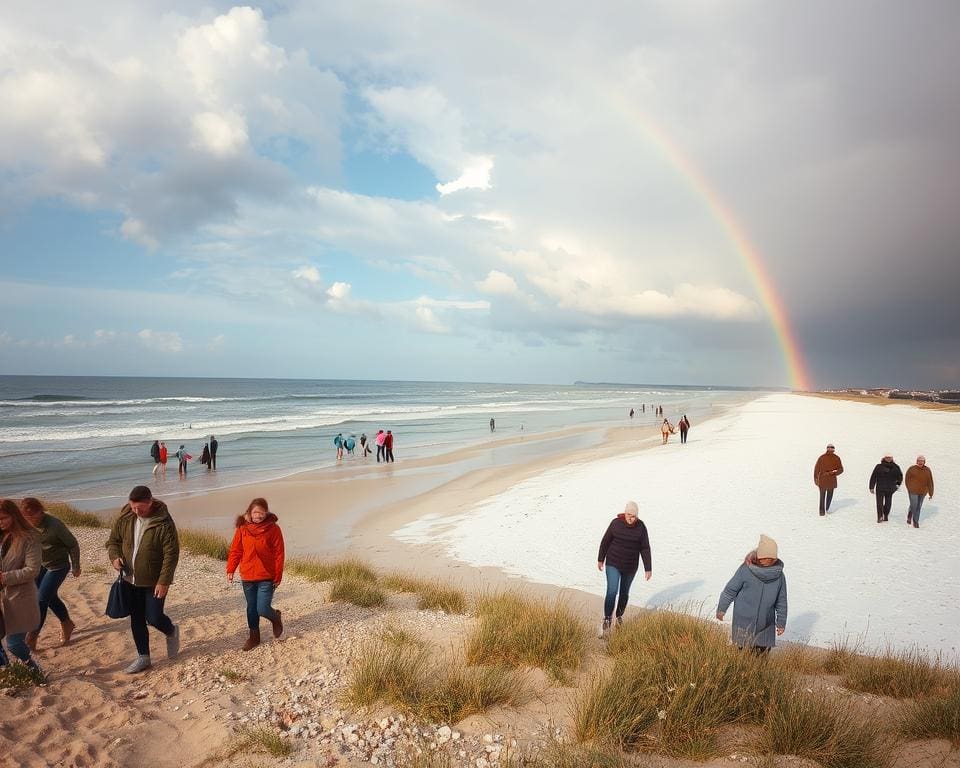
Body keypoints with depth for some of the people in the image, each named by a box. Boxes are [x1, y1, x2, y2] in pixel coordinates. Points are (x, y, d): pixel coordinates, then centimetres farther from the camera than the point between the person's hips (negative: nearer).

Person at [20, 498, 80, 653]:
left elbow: (73, 544, -14)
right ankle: (67, 624, 34)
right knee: (50, 598, 15)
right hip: (39, 566, 6)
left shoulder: (55, 525, -26)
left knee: (41, 599, -6)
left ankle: (32, 636, 8)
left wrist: (76, 566, -6)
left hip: (57, 567, -6)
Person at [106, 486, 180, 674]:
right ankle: (143, 657, 26)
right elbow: (113, 541, 9)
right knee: (136, 619, 11)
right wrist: (115, 557, -12)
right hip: (131, 580, 5)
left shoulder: (164, 522, -21)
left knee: (154, 618, -4)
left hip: (154, 582, -5)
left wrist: (164, 581, -20)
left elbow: (172, 554, -19)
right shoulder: (125, 519, -5)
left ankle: (172, 632, 29)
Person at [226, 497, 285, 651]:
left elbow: (279, 554, -7)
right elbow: (235, 550, 4)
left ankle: (275, 617, 26)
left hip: (266, 577, -3)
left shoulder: (273, 529, -10)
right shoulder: (243, 528, -2)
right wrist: (230, 570, -4)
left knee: (262, 609, -7)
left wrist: (278, 576, -6)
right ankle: (254, 636, 32)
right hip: (247, 577, 3)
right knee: (251, 608, 14)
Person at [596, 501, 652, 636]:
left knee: (624, 592, 17)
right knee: (612, 592, -12)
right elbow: (605, 541, -4)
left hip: (630, 566, 2)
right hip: (613, 563, -2)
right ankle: (607, 620, 5)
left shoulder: (641, 527, -11)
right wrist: (600, 559, 3)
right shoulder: (616, 523, -14)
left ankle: (619, 615, 42)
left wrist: (648, 568, -7)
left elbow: (645, 548, -6)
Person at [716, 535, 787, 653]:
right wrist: (781, 623, 14)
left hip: (744, 623, -2)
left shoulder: (745, 570, -14)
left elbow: (730, 590, -6)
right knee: (763, 652, 12)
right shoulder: (779, 575, -7)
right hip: (766, 627, 2)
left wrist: (721, 609, 7)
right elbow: (782, 602, 3)